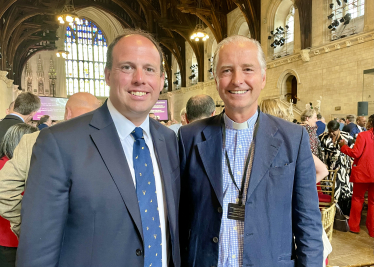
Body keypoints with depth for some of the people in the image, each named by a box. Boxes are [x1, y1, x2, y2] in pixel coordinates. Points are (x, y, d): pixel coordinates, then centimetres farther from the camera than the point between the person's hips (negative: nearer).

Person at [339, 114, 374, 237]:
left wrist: (344, 146, -3)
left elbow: (355, 153, -16)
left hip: (362, 172, -4)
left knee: (357, 199, 12)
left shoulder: (363, 135, -14)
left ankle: (354, 226, 19)